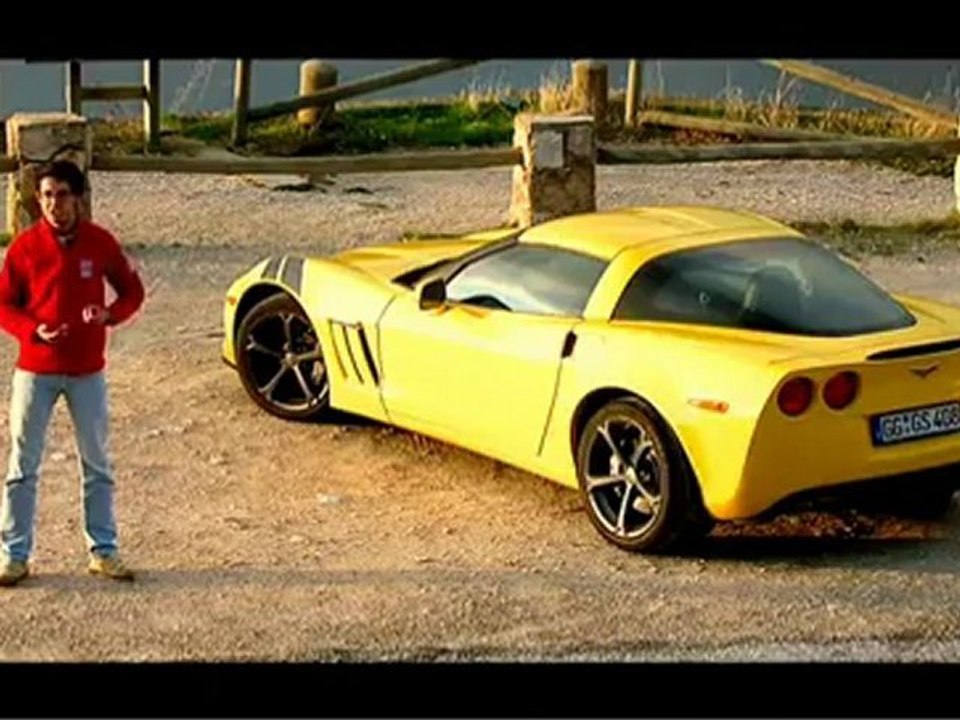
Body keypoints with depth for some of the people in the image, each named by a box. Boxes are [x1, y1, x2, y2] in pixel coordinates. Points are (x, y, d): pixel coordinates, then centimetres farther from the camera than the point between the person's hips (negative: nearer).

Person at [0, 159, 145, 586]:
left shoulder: (100, 243, -3)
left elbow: (132, 290, 6)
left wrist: (110, 315, -15)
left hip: (87, 371, 1)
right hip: (35, 370, -1)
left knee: (96, 464, 9)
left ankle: (103, 551, 19)